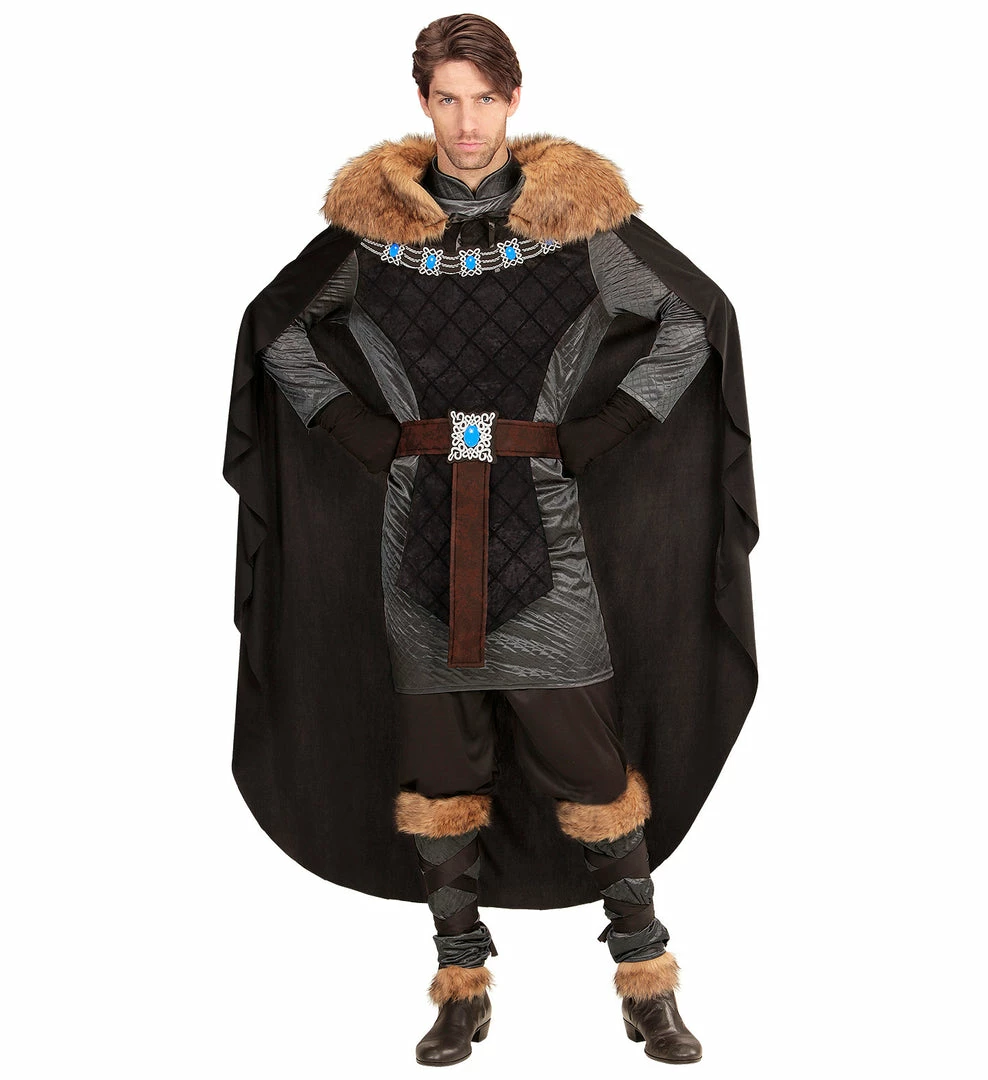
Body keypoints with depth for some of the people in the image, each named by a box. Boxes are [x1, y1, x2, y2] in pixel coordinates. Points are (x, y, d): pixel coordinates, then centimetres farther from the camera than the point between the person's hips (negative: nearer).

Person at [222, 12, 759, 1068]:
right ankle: (461, 985, 23)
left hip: (545, 523, -2)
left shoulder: (576, 214, -1)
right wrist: (367, 437, 3)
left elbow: (694, 320, 5)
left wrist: (597, 433, -3)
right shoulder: (374, 219, 3)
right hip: (421, 529, 2)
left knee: (590, 759, 1)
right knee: (438, 768, 8)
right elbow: (278, 333, 14)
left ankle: (647, 980, 18)